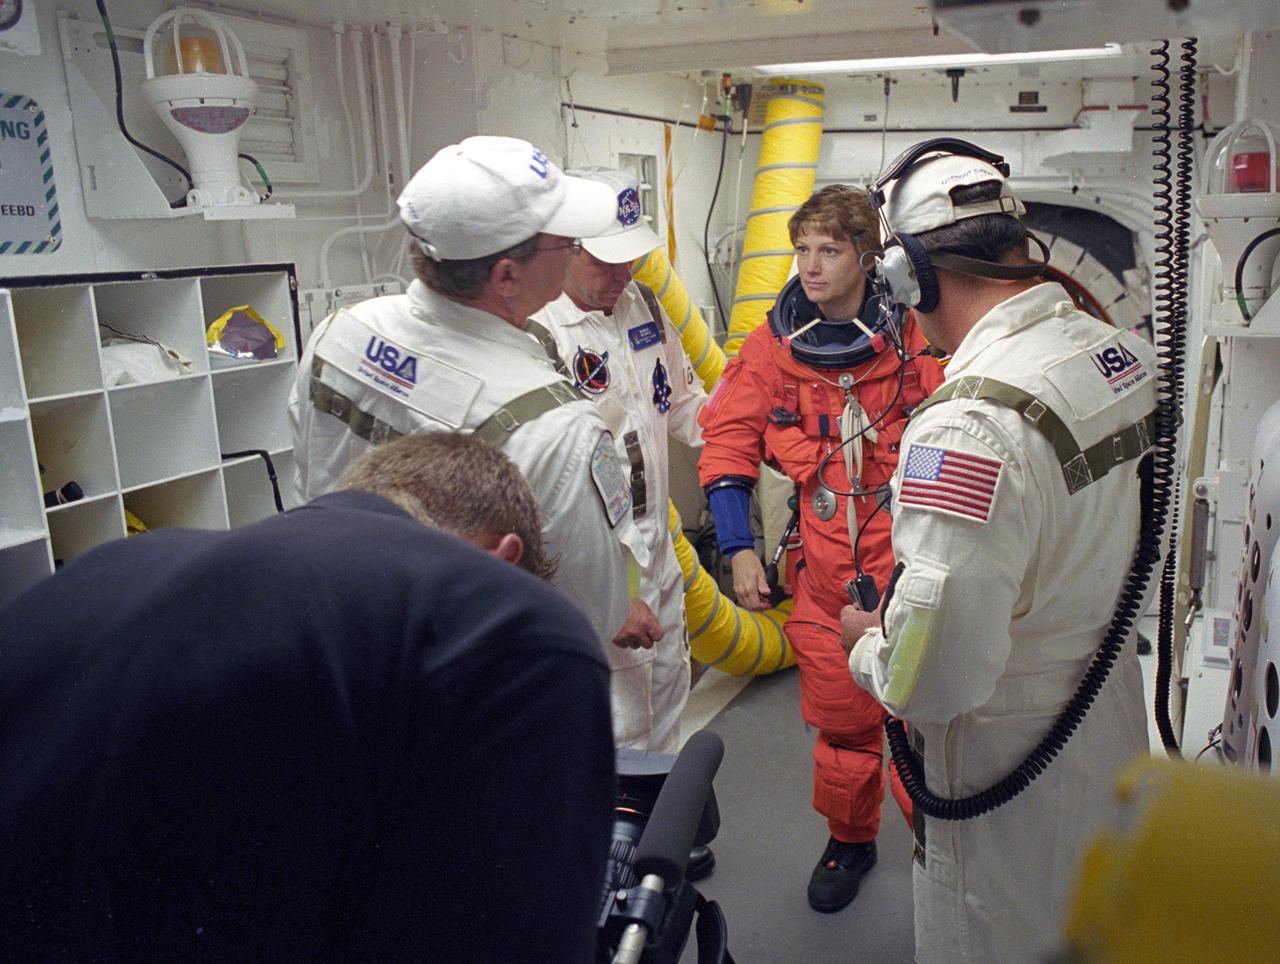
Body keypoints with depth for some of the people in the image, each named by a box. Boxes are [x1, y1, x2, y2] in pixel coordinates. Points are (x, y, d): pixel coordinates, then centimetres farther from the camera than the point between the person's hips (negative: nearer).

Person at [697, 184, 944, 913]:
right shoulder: (775, 343, 1)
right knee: (841, 715, 14)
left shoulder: (914, 334, -6)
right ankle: (850, 839, 37)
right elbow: (729, 439, 3)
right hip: (825, 568, 2)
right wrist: (739, 547, -3)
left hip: (909, 560, -2)